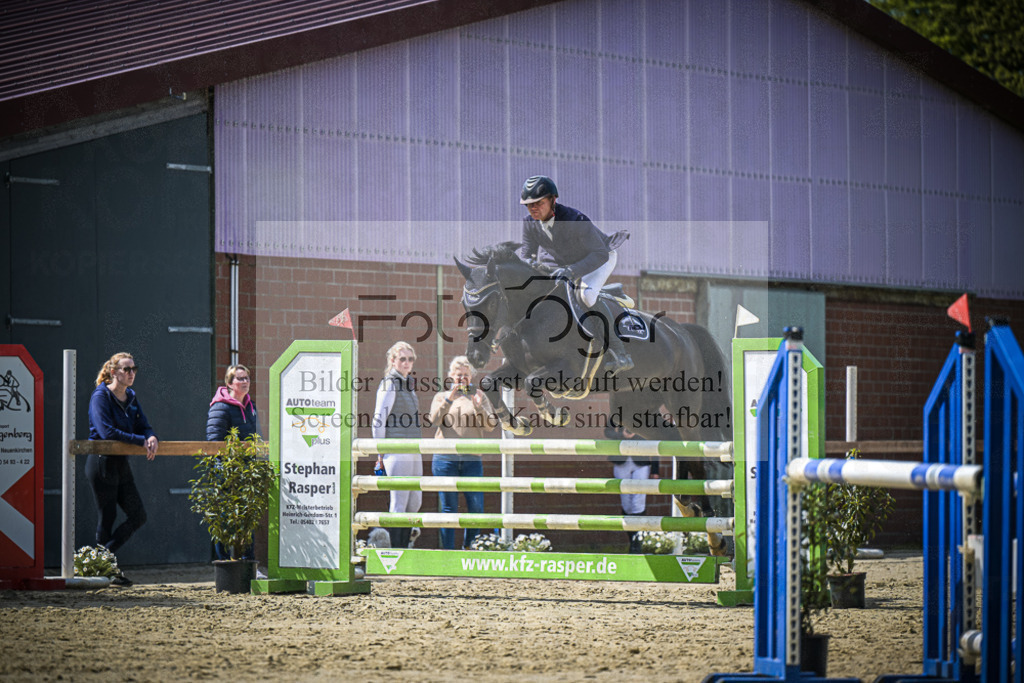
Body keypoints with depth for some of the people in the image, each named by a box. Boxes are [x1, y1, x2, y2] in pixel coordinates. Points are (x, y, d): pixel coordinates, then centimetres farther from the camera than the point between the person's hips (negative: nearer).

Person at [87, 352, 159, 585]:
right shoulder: (100, 397, -12)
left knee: (138, 516, 3)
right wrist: (141, 441, -23)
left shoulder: (131, 398, 11)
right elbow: (107, 432, -23)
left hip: (122, 464, 8)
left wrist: (152, 438, -16)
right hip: (102, 463, -8)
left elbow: (143, 426, 9)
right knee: (108, 517, -1)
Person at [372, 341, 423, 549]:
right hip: (397, 451, -9)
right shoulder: (389, 385, -9)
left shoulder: (409, 384, 15)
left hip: (413, 452, 9)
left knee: (415, 501, 11)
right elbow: (379, 420, -11)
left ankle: (402, 548, 19)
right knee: (399, 502, -7)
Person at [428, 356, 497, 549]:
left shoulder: (479, 396, 12)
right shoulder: (441, 396, 11)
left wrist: (479, 408, -16)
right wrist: (448, 400, -19)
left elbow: (491, 426, 2)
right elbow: (434, 420, -6)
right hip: (445, 459, -1)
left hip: (472, 459, 1)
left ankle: (469, 548, 12)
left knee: (476, 507, -3)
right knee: (449, 508, 0)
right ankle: (448, 551, 5)